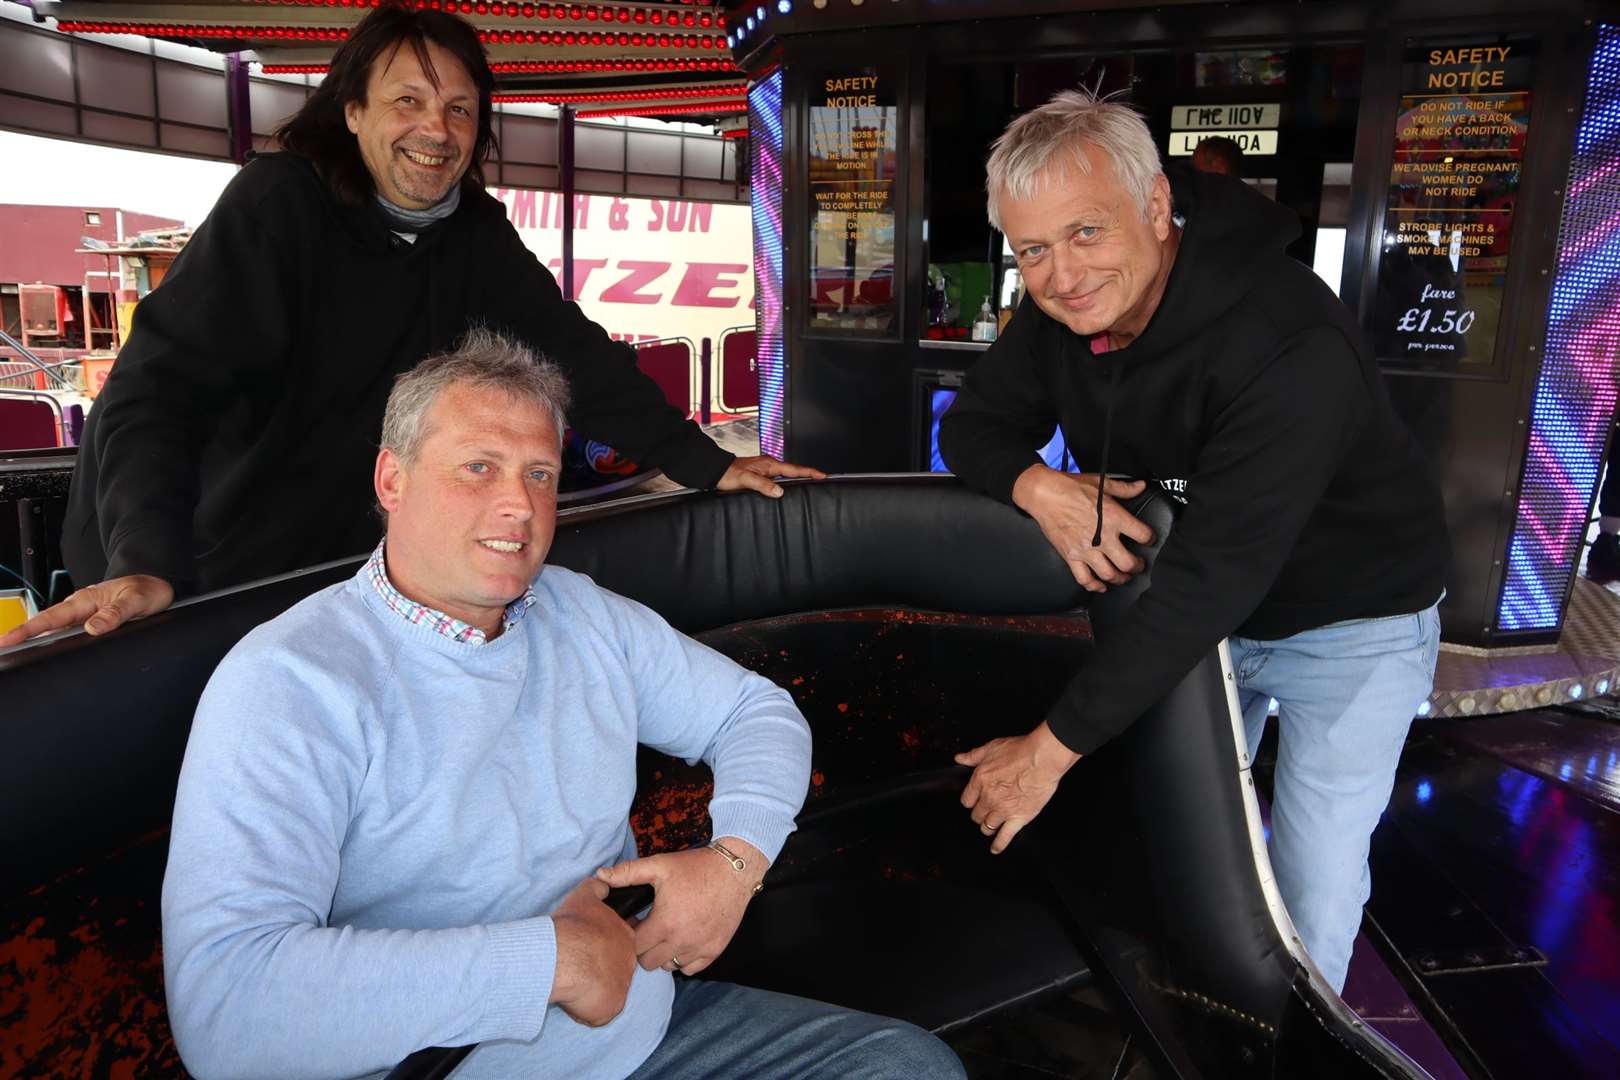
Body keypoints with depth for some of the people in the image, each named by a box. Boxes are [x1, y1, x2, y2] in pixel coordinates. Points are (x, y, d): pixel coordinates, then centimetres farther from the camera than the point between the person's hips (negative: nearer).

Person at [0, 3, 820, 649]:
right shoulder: (281, 203, -21)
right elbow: (161, 384, -29)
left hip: (327, 562, 5)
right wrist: (146, 566, -43)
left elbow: (575, 353, -3)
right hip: (192, 572, -4)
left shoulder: (475, 234, -4)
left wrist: (707, 465, -9)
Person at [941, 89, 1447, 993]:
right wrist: (1039, 486, -27)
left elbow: (1209, 578, -38)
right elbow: (974, 423, -3)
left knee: (1309, 889, 2)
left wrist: (1052, 748, -35)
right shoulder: (1064, 308, -14)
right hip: (1201, 617, 6)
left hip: (1351, 623, -5)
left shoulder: (1290, 344, -36)